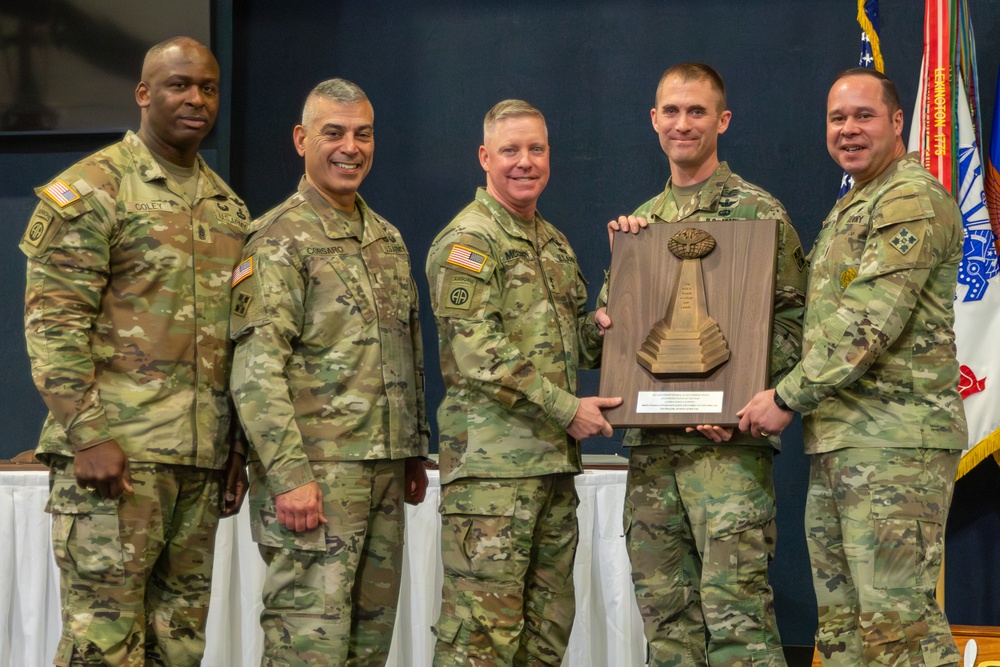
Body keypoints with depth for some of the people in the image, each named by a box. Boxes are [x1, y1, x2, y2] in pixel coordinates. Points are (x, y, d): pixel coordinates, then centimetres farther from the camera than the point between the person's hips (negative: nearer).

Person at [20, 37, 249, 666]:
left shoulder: (229, 207, 18)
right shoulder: (91, 189, -4)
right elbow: (52, 324, -10)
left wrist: (236, 445, 15)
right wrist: (89, 437, -18)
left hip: (201, 458, 7)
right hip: (117, 449, -7)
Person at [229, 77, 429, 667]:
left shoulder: (389, 239, 17)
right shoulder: (280, 239, -8)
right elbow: (256, 370, -15)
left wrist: (415, 456, 21)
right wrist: (289, 474, -21)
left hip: (384, 472, 8)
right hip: (315, 473, -8)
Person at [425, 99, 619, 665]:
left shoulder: (555, 243, 19)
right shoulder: (467, 241, -8)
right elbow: (479, 354, -18)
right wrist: (567, 410, -16)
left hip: (555, 460, 9)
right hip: (492, 462, -9)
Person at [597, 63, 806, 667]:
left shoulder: (759, 213, 0)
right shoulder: (640, 222, 18)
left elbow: (792, 323, -6)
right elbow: (609, 319, 23)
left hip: (727, 442, -6)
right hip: (649, 444, 6)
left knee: (735, 606, -11)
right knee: (665, 612, 7)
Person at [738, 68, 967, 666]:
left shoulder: (913, 197, -10)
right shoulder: (849, 209, 22)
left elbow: (871, 321, -18)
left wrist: (789, 397, -12)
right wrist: (794, 399, 12)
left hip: (894, 440, -10)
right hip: (836, 440, 10)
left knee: (897, 618, -11)